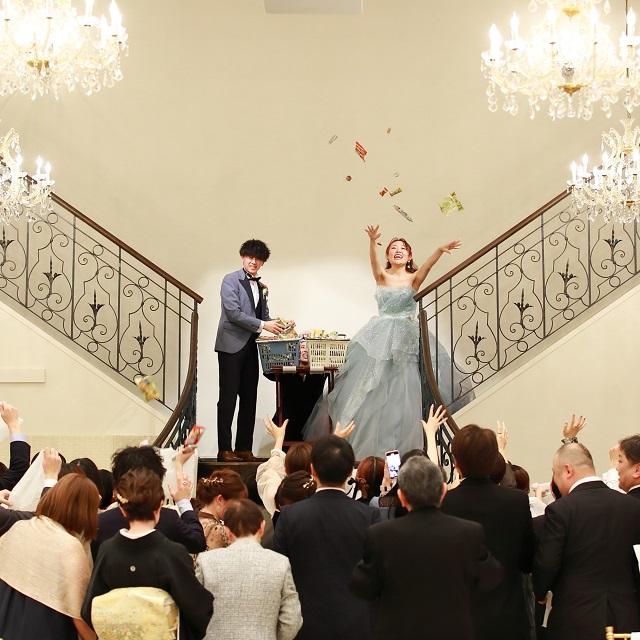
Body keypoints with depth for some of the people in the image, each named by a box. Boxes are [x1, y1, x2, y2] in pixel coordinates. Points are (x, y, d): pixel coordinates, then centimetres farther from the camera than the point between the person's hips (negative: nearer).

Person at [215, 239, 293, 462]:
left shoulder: (261, 288, 18)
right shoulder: (230, 280, -4)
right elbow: (233, 313, -14)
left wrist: (280, 326, -1)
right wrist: (262, 325, -18)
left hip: (251, 348, 7)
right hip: (231, 345, -7)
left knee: (249, 398, 6)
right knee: (228, 398, -4)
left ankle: (244, 448, 11)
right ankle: (224, 449, -2)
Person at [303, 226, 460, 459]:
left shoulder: (414, 279, 3)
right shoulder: (382, 276, 4)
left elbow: (427, 266, -17)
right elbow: (373, 260, -17)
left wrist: (440, 250, -38)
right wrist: (372, 241, -38)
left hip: (403, 341, -1)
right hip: (379, 336, 1)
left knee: (398, 394, 0)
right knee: (365, 391, 2)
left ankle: (395, 448, 8)